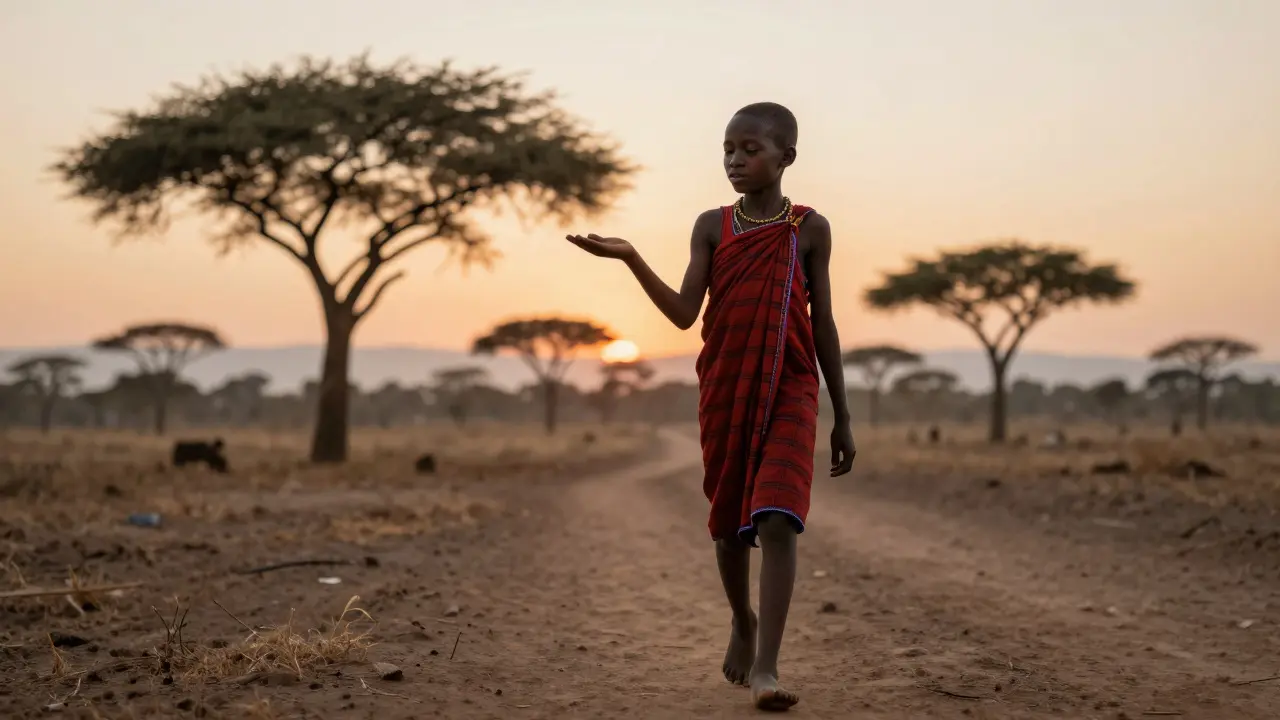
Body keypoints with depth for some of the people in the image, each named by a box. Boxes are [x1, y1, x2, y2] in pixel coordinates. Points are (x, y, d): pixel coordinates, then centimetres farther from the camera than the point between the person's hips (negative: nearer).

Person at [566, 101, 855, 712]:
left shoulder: (809, 228, 2)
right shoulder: (711, 226, 5)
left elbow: (823, 325, 5)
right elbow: (684, 314, -4)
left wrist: (842, 417, 5)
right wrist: (631, 259, -16)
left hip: (789, 393, -2)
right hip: (723, 392, 2)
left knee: (776, 520, -17)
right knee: (729, 519, 12)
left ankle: (765, 666, -16)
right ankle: (742, 622, 38)